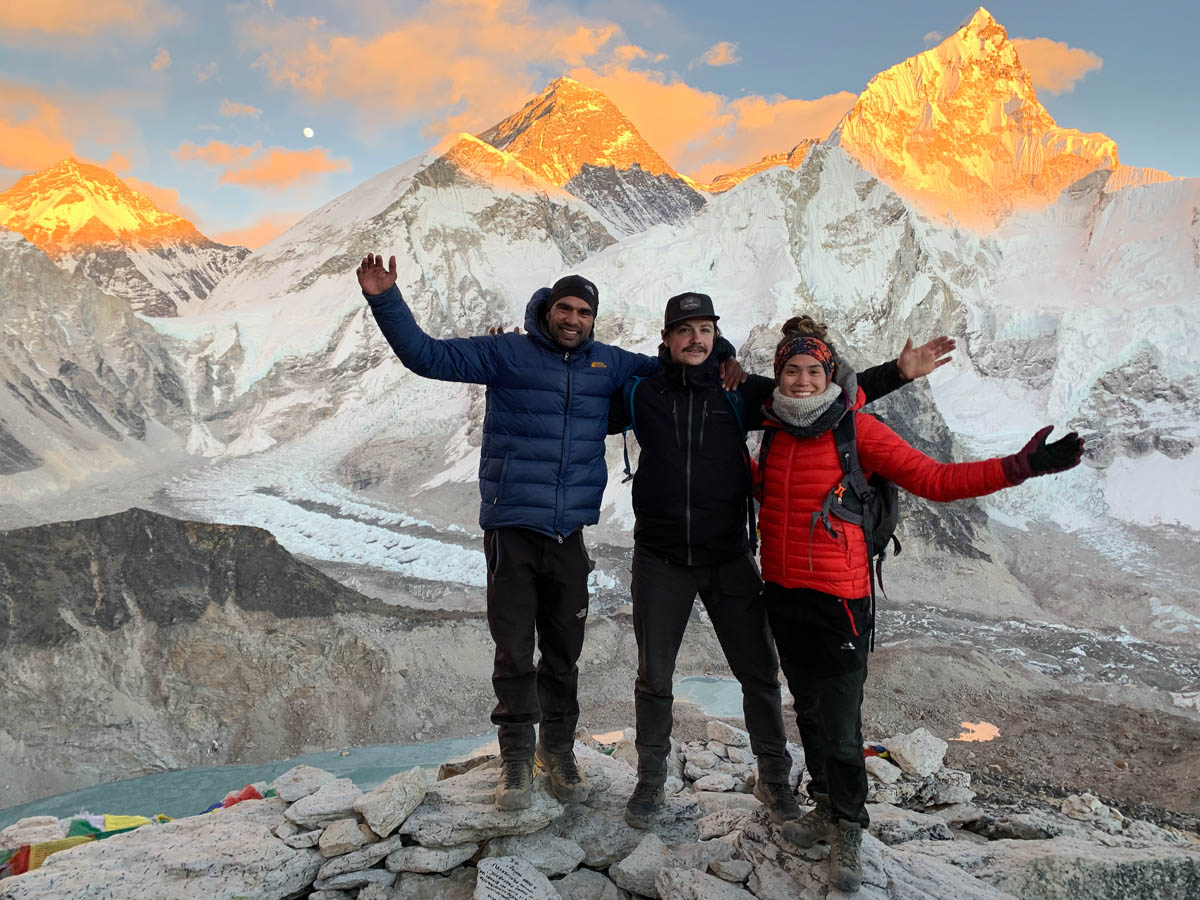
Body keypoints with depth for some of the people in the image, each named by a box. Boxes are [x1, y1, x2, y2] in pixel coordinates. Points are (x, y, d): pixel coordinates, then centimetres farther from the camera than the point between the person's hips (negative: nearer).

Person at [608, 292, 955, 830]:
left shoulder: (739, 394, 0)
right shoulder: (641, 395, -1)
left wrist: (899, 373, -4)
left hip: (729, 559, 1)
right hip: (660, 560, -1)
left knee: (759, 674, 9)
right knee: (654, 678, 10)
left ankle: (773, 777, 31)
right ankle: (651, 780, 30)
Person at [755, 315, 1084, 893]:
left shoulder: (857, 429, -11)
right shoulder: (776, 430, 4)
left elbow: (936, 481, -13)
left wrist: (1019, 467, -21)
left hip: (836, 601, -5)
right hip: (781, 596, 5)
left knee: (840, 726, 1)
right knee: (809, 713, 20)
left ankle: (848, 830, 27)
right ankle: (826, 809, 41)